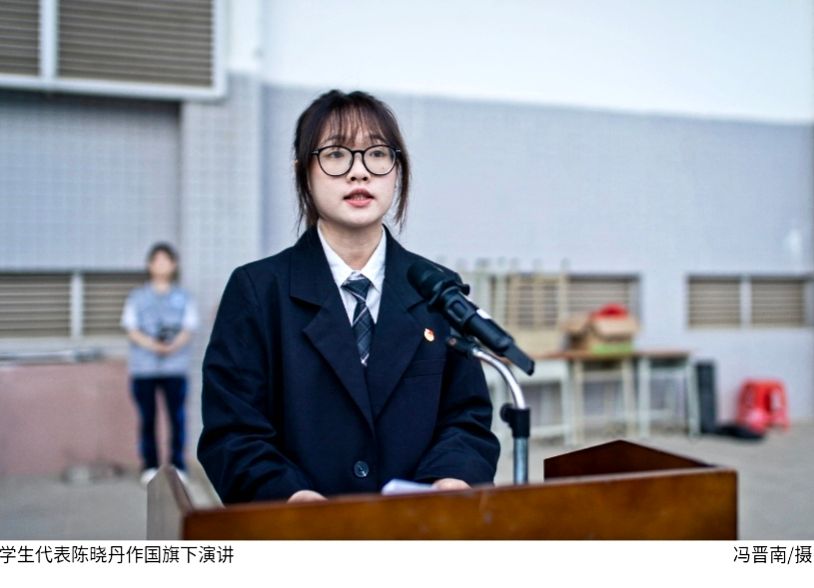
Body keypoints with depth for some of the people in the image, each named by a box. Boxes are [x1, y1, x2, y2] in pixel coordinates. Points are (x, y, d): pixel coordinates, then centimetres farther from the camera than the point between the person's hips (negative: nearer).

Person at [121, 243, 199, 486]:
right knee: (147, 418, 2)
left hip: (175, 367, 0)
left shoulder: (183, 297, 11)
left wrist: (174, 345, -18)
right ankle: (149, 466, 12)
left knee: (177, 417, -2)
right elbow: (132, 329, 3)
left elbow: (188, 329, 4)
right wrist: (151, 344, -17)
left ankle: (177, 465, 6)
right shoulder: (137, 296, 10)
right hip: (143, 367, 0)